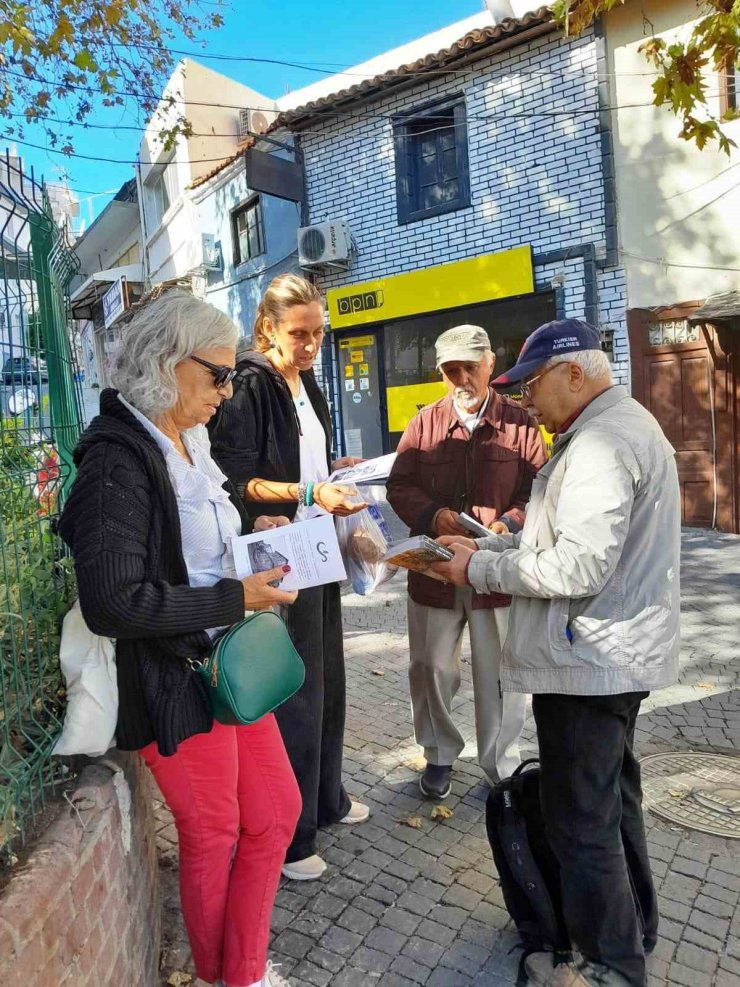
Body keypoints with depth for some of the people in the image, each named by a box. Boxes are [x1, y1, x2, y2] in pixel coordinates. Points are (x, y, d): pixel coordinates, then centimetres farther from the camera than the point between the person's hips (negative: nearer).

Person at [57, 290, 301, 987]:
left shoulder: (186, 444, 6)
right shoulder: (117, 459, -20)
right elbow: (112, 603, -26)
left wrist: (250, 534, 2)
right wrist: (236, 597, -23)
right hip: (174, 685, -8)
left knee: (275, 812, 16)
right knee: (213, 837, 13)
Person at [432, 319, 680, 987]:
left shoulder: (601, 443, -21)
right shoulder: (621, 425, 13)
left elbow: (578, 567, -27)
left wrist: (480, 570, -15)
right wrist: (485, 545, 6)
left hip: (590, 661, -11)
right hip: (619, 653, 11)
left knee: (581, 819, 4)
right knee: (612, 794, 24)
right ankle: (634, 927, 43)